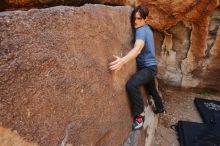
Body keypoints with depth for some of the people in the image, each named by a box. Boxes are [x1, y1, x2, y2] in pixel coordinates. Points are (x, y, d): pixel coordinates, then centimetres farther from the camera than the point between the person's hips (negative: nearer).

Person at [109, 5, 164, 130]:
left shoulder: (141, 31, -21)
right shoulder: (147, 28, 10)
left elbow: (137, 49, -42)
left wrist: (123, 60, -58)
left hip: (148, 67, -10)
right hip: (150, 66, 10)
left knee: (131, 85, -32)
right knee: (151, 89, 28)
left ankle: (140, 116, -19)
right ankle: (160, 108, 51)